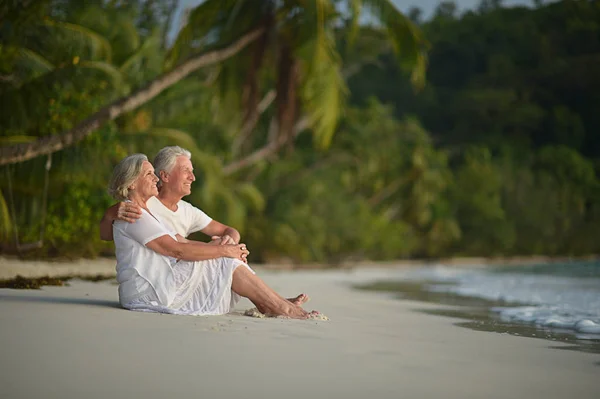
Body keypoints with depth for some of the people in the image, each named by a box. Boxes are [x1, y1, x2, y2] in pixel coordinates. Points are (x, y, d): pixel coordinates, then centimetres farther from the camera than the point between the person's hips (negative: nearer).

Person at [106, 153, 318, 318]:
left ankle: (267, 305, 0)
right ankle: (283, 309, -7)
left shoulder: (146, 212, 20)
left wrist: (224, 246, -3)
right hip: (145, 292, -10)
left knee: (228, 256, 3)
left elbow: (183, 242, 12)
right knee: (226, 262, -11)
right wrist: (224, 250, -16)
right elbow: (176, 250, -21)